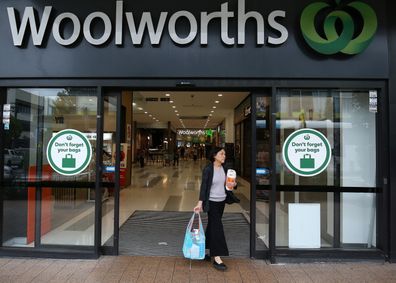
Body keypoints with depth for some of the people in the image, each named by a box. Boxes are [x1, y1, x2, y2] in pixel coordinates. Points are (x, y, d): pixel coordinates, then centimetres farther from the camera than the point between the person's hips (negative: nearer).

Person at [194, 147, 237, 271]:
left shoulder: (224, 168, 3)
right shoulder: (208, 169, -15)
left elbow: (227, 183, 13)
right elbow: (203, 186, -15)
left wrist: (232, 185, -10)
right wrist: (200, 203, -19)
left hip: (221, 201, 6)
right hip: (211, 202, -6)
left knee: (212, 226, 15)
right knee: (217, 228, -7)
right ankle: (217, 258, 0)